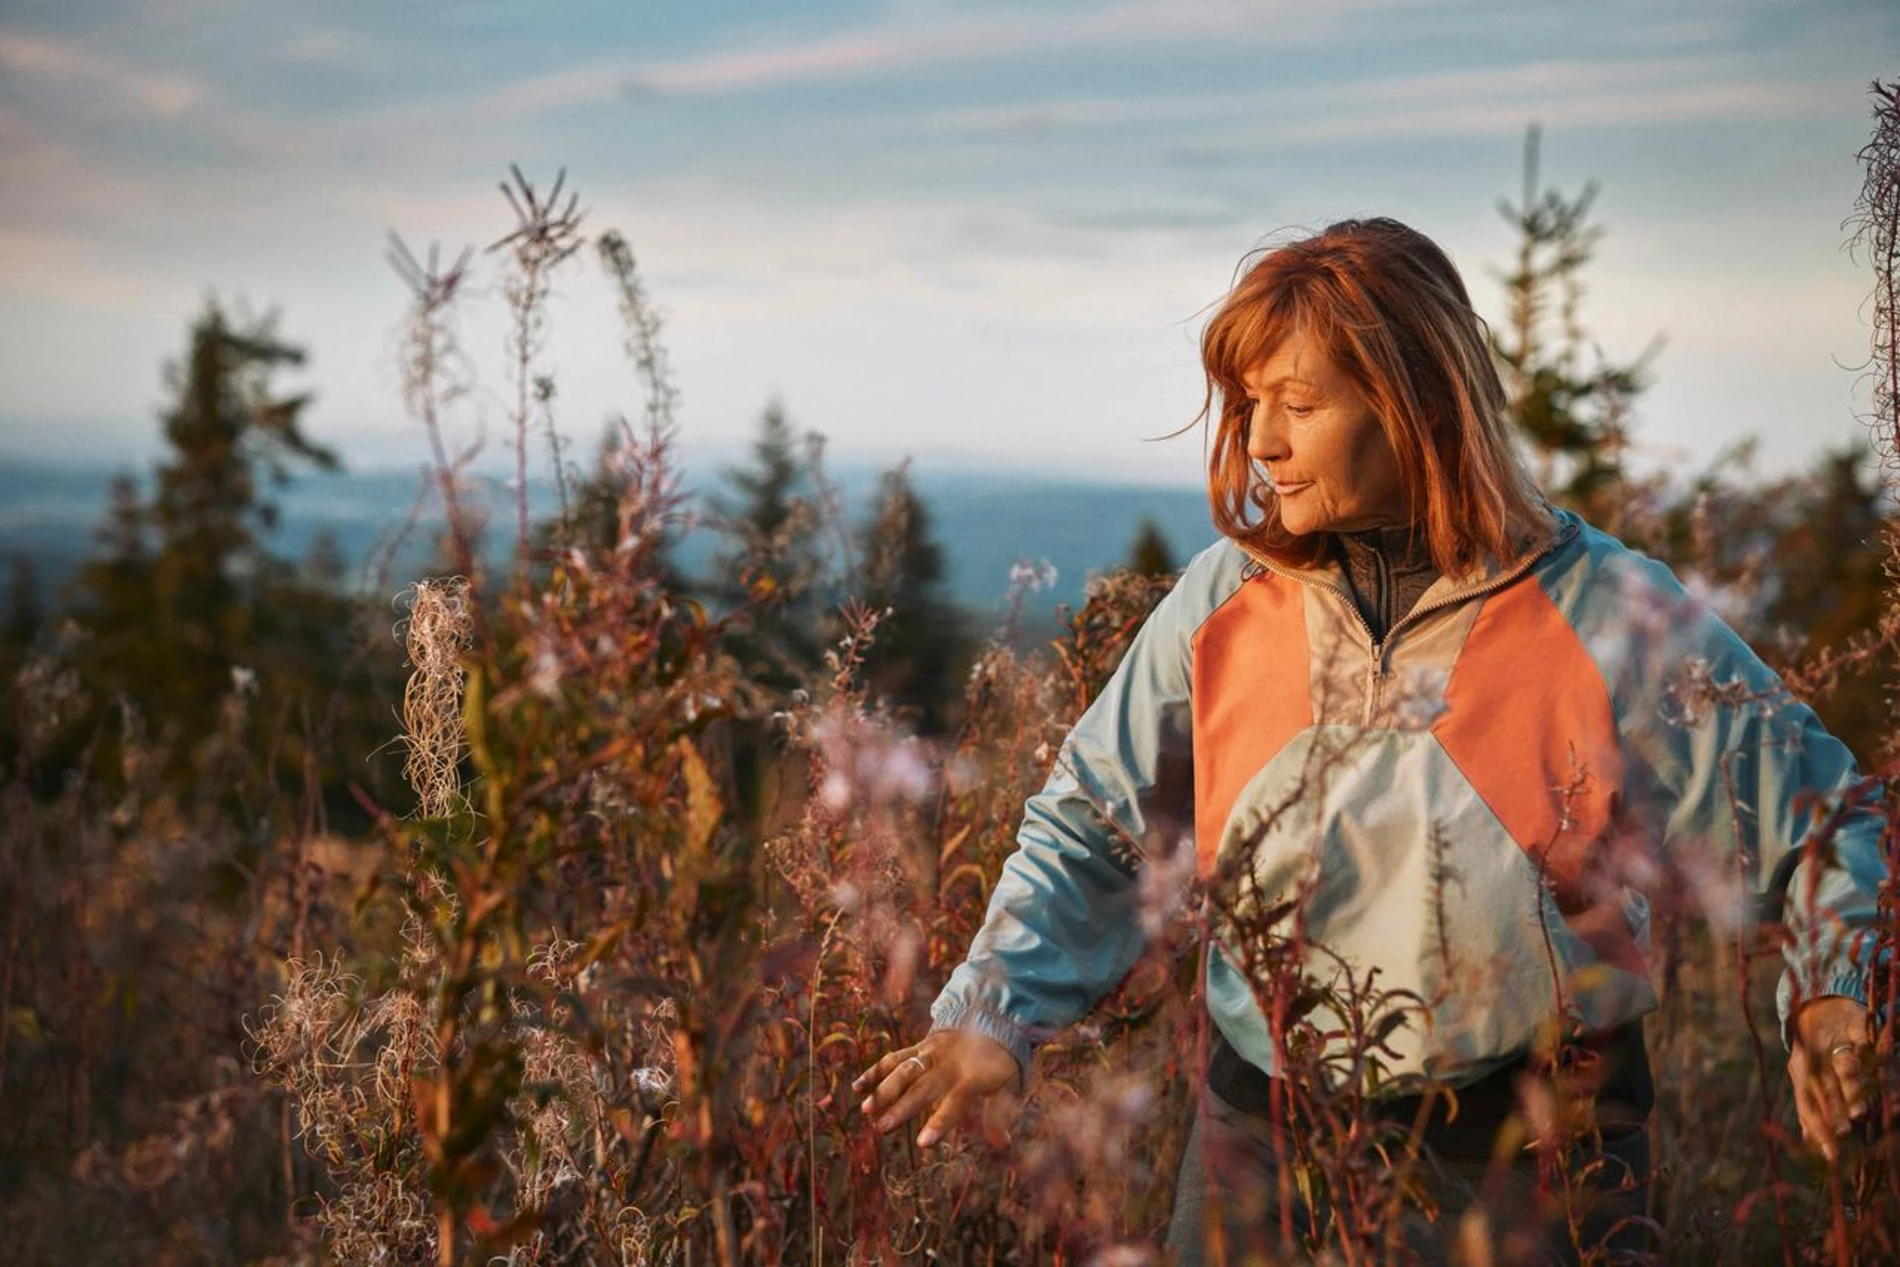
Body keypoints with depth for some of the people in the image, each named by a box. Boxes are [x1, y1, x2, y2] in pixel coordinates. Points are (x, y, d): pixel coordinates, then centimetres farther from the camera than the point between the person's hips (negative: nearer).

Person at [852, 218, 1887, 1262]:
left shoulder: (1609, 617, -10)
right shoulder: (1221, 604, -3)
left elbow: (1821, 816, -1)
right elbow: (1087, 832, 2)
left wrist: (1833, 996, -17)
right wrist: (993, 1015, -10)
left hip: (1529, 1151, -2)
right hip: (1266, 1125, 2)